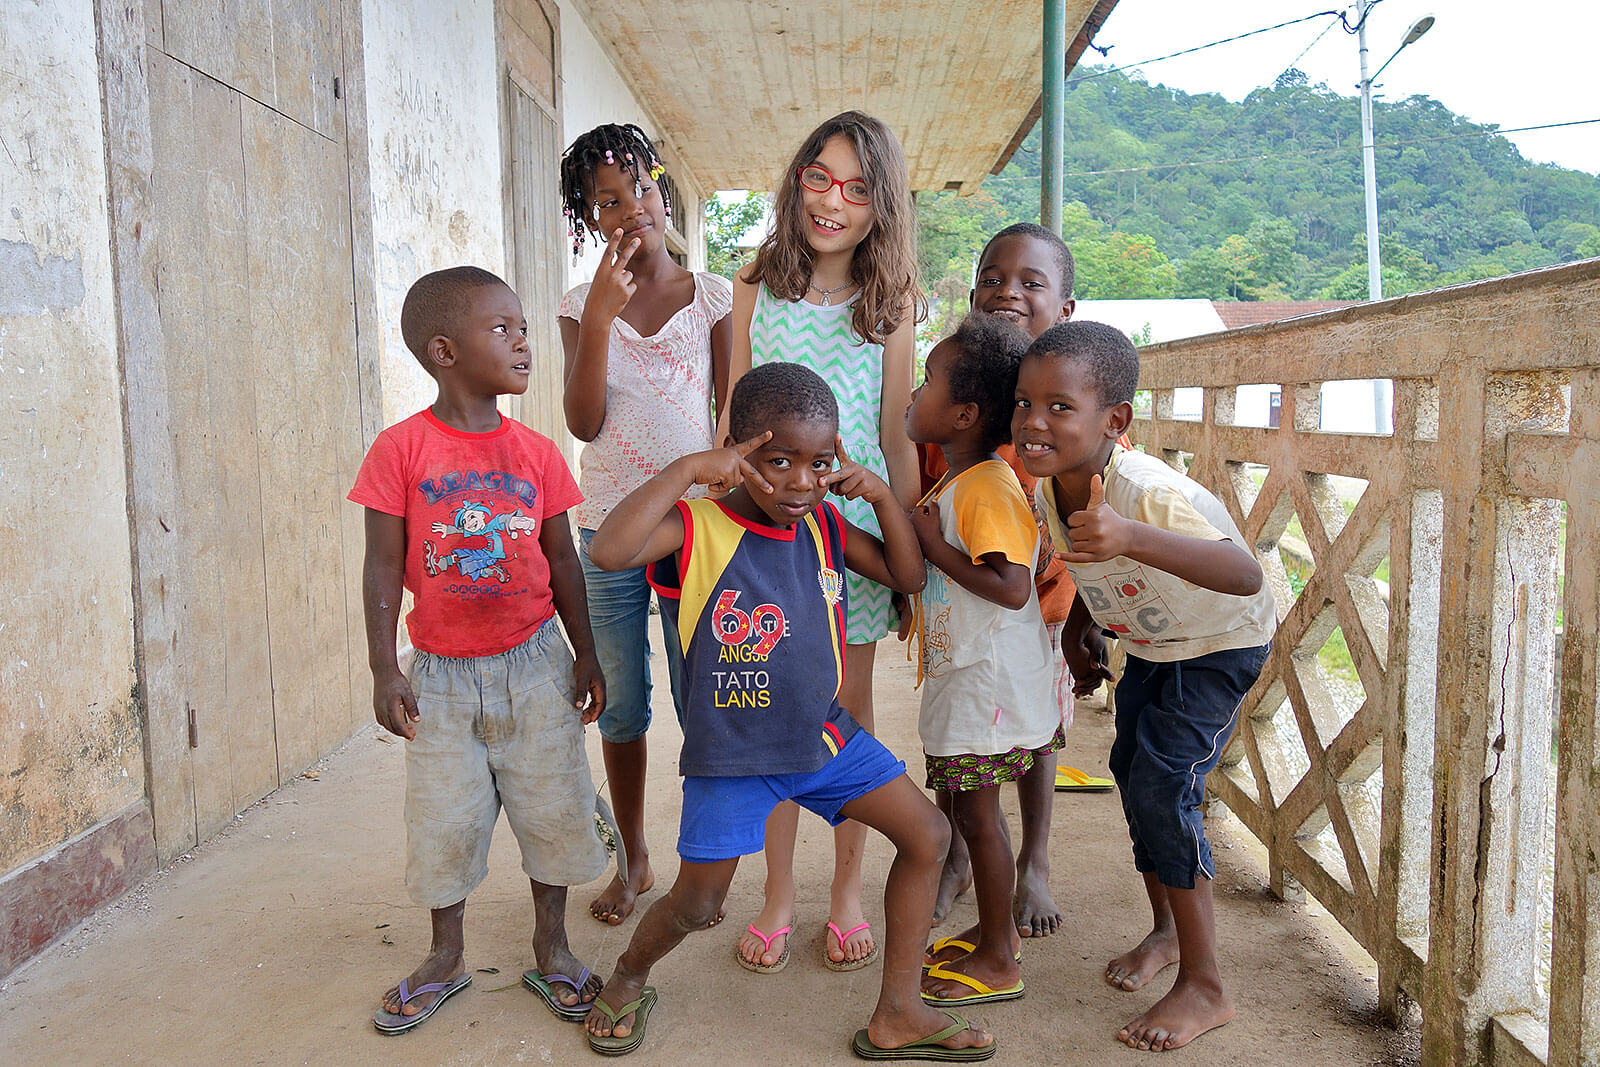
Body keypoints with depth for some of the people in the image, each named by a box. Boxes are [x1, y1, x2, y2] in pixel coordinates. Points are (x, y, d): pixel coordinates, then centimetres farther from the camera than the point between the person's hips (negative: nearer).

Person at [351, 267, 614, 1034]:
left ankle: (551, 949, 28)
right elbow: (383, 566, -7)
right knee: (444, 819, 9)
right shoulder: (401, 450, -9)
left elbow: (562, 560, 5)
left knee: (551, 808, 8)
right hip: (442, 673, -2)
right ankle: (446, 956, 32)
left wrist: (586, 655, 6)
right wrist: (384, 672, -9)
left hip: (534, 664, 2)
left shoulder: (536, 452, -1)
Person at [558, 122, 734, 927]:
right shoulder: (582, 306, 4)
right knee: (621, 707, 11)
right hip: (609, 528, 2)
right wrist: (601, 317, -17)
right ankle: (634, 861, 27)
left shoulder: (713, 297, 2)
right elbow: (584, 423, -9)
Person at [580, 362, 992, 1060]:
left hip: (824, 734, 6)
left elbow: (907, 576, 10)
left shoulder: (823, 526, 2)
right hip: (730, 754, -6)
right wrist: (686, 469, -35)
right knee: (696, 904, 3)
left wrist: (882, 495, -5)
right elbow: (608, 551, -36)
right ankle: (629, 976, 39)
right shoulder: (697, 527, -18)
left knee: (927, 837, 4)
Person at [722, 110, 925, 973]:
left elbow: (896, 437, 4)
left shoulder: (892, 302, 3)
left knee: (847, 712, 9)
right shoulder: (756, 287, 4)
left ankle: (847, 892, 25)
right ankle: (779, 893, 24)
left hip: (856, 520, 0)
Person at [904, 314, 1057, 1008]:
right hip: (960, 673, 10)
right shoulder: (955, 482, 11)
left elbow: (1012, 588, -29)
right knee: (973, 806, 19)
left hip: (988, 682, -10)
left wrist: (933, 546, -22)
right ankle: (997, 928, 35)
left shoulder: (988, 489, -22)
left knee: (975, 809, 1)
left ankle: (996, 963, 16)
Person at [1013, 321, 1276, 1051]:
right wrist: (1079, 628, 2)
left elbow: (1245, 576, -54)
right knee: (1130, 772, 12)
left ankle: (1204, 987, 0)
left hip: (1222, 644, -8)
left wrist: (1133, 539, -66)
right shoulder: (1045, 488, -17)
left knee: (1163, 785, -15)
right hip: (1148, 643, 8)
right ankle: (1167, 929, 36)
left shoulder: (1149, 492, -40)